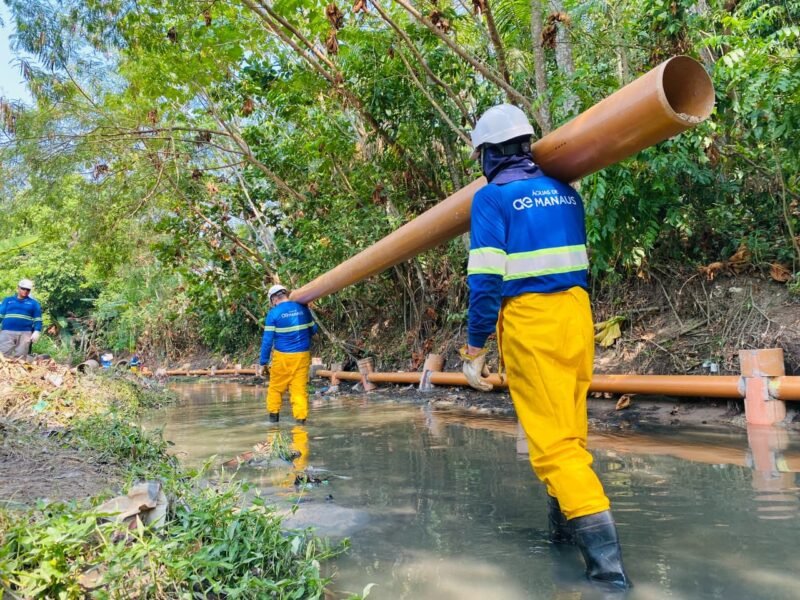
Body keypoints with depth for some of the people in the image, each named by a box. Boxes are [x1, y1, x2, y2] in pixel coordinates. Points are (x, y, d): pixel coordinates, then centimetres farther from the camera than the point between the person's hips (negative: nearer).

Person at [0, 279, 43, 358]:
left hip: (25, 333, -1)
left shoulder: (34, 303, 13)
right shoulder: (7, 300, 15)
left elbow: (37, 320, 9)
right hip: (7, 332, 1)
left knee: (20, 358, 0)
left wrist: (37, 331, -4)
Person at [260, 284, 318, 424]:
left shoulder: (273, 313, -9)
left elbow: (267, 339, -8)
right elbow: (313, 330, 12)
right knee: (300, 387, 4)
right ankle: (301, 417, 2)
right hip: (302, 355, 3)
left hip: (283, 356, -2)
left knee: (276, 386, 15)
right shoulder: (303, 308, 2)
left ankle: (274, 414, 23)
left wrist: (263, 359, 1)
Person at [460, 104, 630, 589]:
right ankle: (566, 524, 33)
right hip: (577, 313, 7)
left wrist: (475, 349, -8)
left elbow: (486, 280, -13)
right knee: (571, 426, 17)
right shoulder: (566, 192, 12)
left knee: (552, 438, -4)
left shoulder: (492, 198, -7)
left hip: (529, 322, -7)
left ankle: (605, 554, -9)